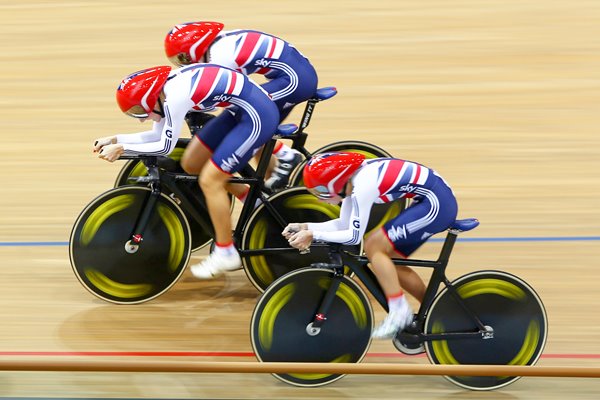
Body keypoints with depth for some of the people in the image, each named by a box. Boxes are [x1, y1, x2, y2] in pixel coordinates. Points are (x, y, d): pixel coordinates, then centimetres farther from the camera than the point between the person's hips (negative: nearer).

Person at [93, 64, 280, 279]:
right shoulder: (164, 89, 3)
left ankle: (226, 254, 6)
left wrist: (121, 148, -11)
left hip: (258, 116, -10)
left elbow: (165, 147, -16)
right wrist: (115, 139, 6)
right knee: (191, 163, 12)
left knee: (209, 180, -6)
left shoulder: (175, 97, -23)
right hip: (240, 112, 10)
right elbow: (157, 135, 13)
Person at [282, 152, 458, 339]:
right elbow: (344, 224, 12)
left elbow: (354, 236, -18)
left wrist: (313, 235, -13)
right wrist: (306, 227, 4)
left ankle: (399, 311, -4)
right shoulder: (351, 178, 4)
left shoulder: (362, 186, -22)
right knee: (386, 260, 11)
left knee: (373, 247, -11)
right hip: (438, 201, 9)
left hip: (437, 204, -9)